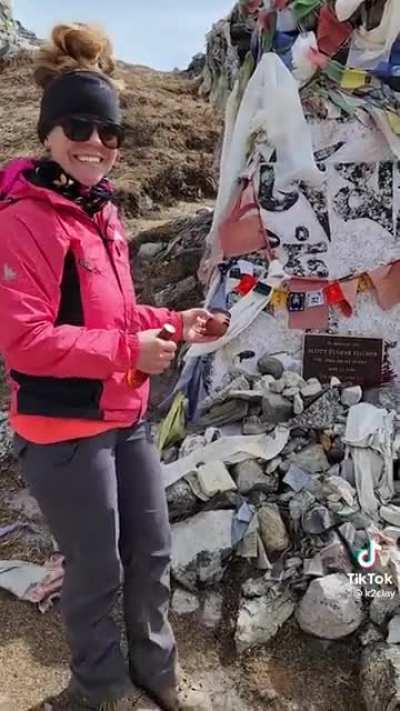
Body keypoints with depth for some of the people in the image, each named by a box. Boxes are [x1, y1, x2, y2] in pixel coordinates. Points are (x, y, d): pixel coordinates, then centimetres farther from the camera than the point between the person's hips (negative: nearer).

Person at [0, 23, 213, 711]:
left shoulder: (101, 211, 11)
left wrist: (173, 323, 3)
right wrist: (129, 350, -24)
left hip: (126, 417, 9)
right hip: (65, 430, -8)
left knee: (152, 553, 21)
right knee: (98, 571, 11)